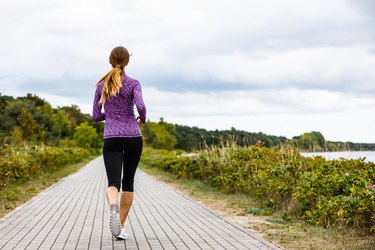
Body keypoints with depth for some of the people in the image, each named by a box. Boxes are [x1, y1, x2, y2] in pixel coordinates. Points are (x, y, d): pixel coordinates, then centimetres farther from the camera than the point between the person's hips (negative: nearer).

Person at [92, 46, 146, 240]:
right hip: (133, 138, 0)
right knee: (128, 182, 14)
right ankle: (120, 227, 14)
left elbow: (96, 116, 10)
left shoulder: (101, 85, 8)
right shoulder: (133, 84, 0)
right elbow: (140, 106, -16)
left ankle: (112, 206, -45)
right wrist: (142, 120, 6)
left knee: (113, 183, -9)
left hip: (112, 139, 0)